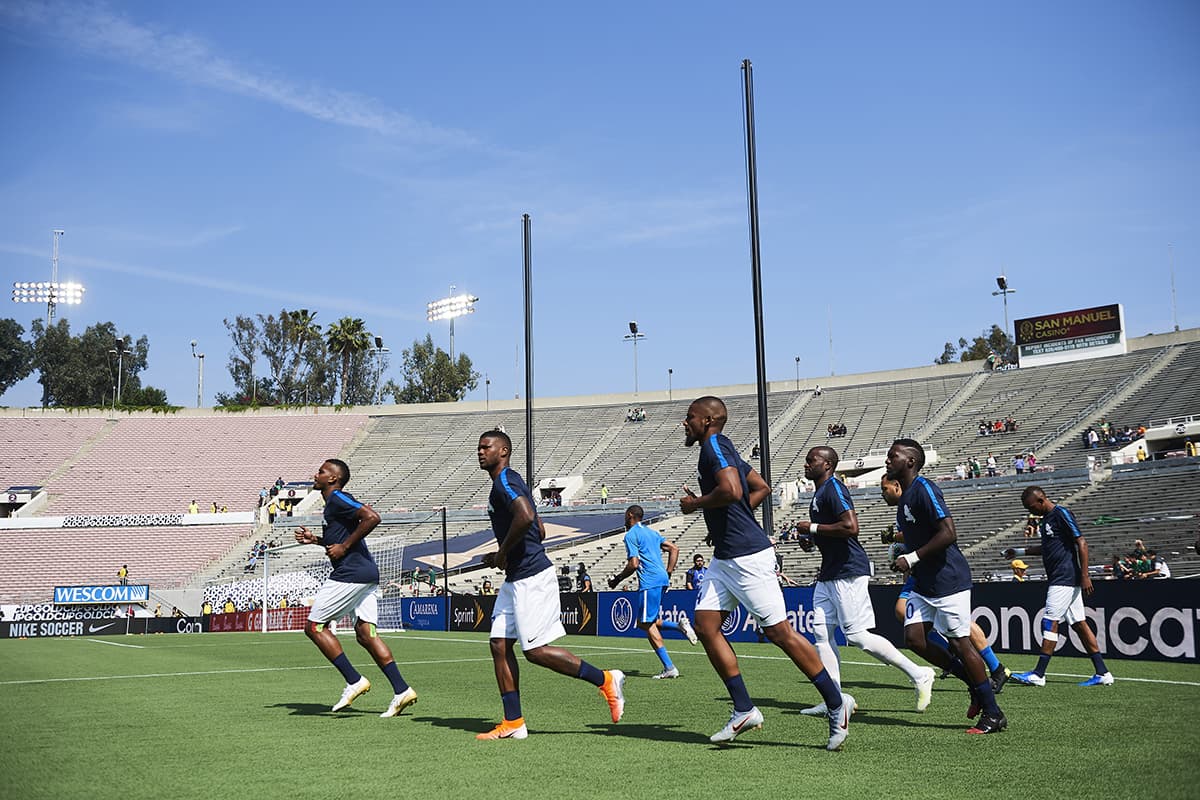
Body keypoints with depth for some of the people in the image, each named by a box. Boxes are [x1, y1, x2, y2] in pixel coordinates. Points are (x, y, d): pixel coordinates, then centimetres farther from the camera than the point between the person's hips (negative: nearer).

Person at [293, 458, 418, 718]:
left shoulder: (337, 498, -8)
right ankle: (401, 690, -1)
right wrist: (315, 539, 22)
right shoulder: (333, 502, 22)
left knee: (314, 626, -1)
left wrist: (344, 546, -17)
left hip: (350, 574, -10)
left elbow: (372, 517, -22)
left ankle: (354, 681, -4)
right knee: (365, 633, 6)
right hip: (366, 573, 10)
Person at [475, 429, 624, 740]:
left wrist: (503, 553, -17)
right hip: (516, 578, 11)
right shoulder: (507, 482, 20)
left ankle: (605, 680, 2)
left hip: (531, 577, -11)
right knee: (499, 644, 6)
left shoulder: (505, 480, -11)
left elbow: (526, 516, -31)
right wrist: (501, 557, 18)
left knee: (536, 651, -9)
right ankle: (513, 723, 8)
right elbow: (540, 531, 25)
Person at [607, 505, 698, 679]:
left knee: (648, 624, -5)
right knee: (644, 622, 16)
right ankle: (679, 625, -2)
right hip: (661, 578, 9)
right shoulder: (651, 532, 21)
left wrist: (617, 579, 0)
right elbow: (674, 549, 19)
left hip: (649, 581, -9)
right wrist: (668, 574, 18)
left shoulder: (631, 535, -5)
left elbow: (634, 564, -13)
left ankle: (669, 668, -11)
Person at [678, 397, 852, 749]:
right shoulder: (721, 448, 17)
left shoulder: (714, 444, -12)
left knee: (778, 631, -5)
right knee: (705, 625, 5)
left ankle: (836, 703, 6)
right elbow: (762, 488, 26)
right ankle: (744, 710, 8)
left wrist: (695, 503, -12)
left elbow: (731, 491, -29)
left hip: (746, 555, -11)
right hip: (725, 557, 11)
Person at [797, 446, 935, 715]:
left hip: (848, 572, -10)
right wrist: (810, 541, 13)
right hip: (829, 573, 10)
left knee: (858, 635, -9)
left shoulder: (834, 488, -13)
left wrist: (814, 528, -16)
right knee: (821, 632, 4)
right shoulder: (819, 493, 18)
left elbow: (850, 527, -26)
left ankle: (918, 675, 3)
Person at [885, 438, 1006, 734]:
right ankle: (974, 684, 15)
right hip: (924, 582, 9)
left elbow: (948, 533, -24)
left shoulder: (924, 489, -15)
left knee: (959, 643, -5)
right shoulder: (906, 495, 15)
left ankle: (993, 714, 6)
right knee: (914, 637, 0)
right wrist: (899, 546, 11)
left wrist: (913, 558, -20)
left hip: (948, 579, -9)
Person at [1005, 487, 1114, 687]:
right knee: (1079, 624, 8)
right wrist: (1020, 551, 25)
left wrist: (1084, 576, -18)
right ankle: (1102, 673, 9)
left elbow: (1081, 543, -15)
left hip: (1065, 579, -10)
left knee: (1050, 622, -9)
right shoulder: (1047, 518, 17)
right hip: (1059, 580, 10)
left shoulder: (1061, 513, -12)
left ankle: (1039, 674, -8)